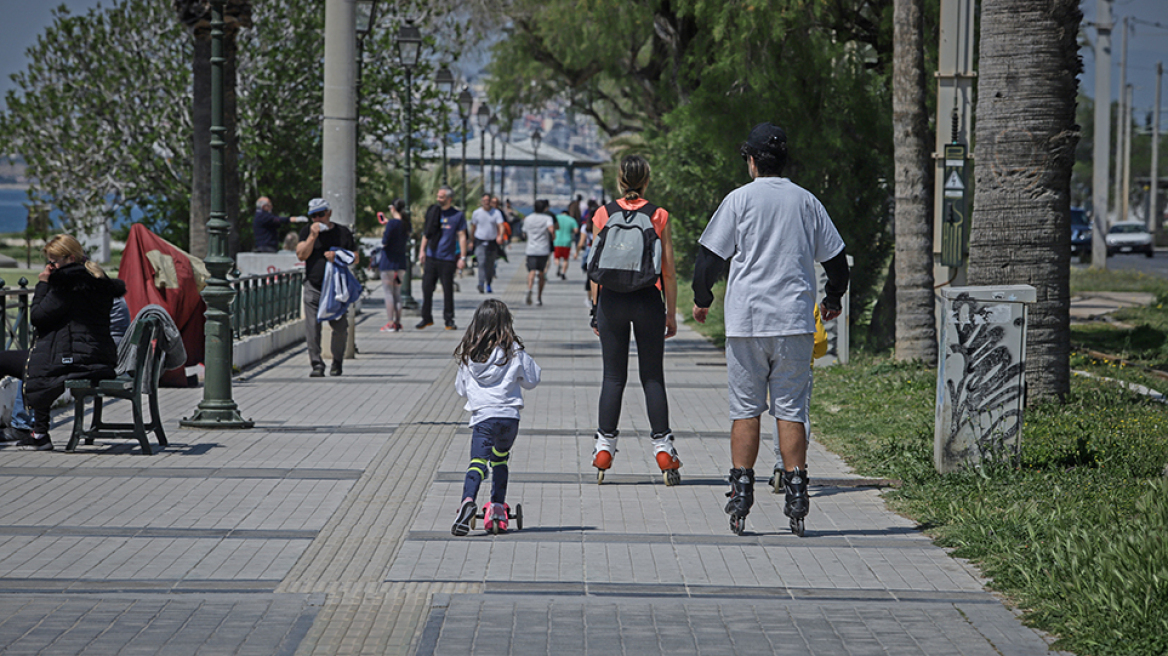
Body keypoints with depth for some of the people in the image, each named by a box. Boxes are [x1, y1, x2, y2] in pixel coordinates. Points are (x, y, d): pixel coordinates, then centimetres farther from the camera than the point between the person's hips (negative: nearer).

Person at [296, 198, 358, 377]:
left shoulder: (343, 232, 9)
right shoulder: (307, 231, 9)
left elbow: (356, 257, 10)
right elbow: (301, 255, -3)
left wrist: (338, 256, -8)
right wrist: (313, 236, -14)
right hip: (313, 287, 0)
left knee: (340, 327, 0)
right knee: (312, 327, -8)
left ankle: (337, 362, 18)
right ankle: (317, 364, -3)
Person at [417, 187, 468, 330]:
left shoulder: (457, 214, -1)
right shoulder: (433, 212, 8)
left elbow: (462, 236, -1)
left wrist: (462, 257, -6)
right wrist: (422, 249, 9)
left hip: (448, 259, -3)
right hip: (431, 257, 3)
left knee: (448, 291, 2)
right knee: (427, 288, 3)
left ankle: (449, 320, 11)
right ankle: (427, 318, 15)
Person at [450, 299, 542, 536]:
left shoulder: (468, 353, 6)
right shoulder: (513, 350, 0)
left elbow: (460, 388, 16)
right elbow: (531, 380, 10)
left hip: (481, 416, 0)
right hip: (509, 414, 0)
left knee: (478, 461, -9)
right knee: (500, 459, 21)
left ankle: (468, 500, -34)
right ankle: (498, 507, 24)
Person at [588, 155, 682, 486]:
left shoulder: (603, 214, 1)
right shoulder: (659, 216, -1)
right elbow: (669, 271, 0)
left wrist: (596, 309, 10)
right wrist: (671, 313, 6)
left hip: (612, 299, 1)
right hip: (648, 300, -1)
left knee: (613, 377, 7)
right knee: (652, 377, 6)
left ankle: (605, 446, 5)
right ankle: (662, 445, 2)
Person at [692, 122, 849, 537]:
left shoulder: (740, 199, -1)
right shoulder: (807, 202, 8)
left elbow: (710, 256, -1)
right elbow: (837, 260, 14)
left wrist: (702, 299, 16)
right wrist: (833, 300, 31)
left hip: (746, 321, -2)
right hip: (795, 321, 2)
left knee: (745, 409, 4)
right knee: (791, 410, 4)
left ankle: (741, 492, 1)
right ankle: (795, 495, -2)